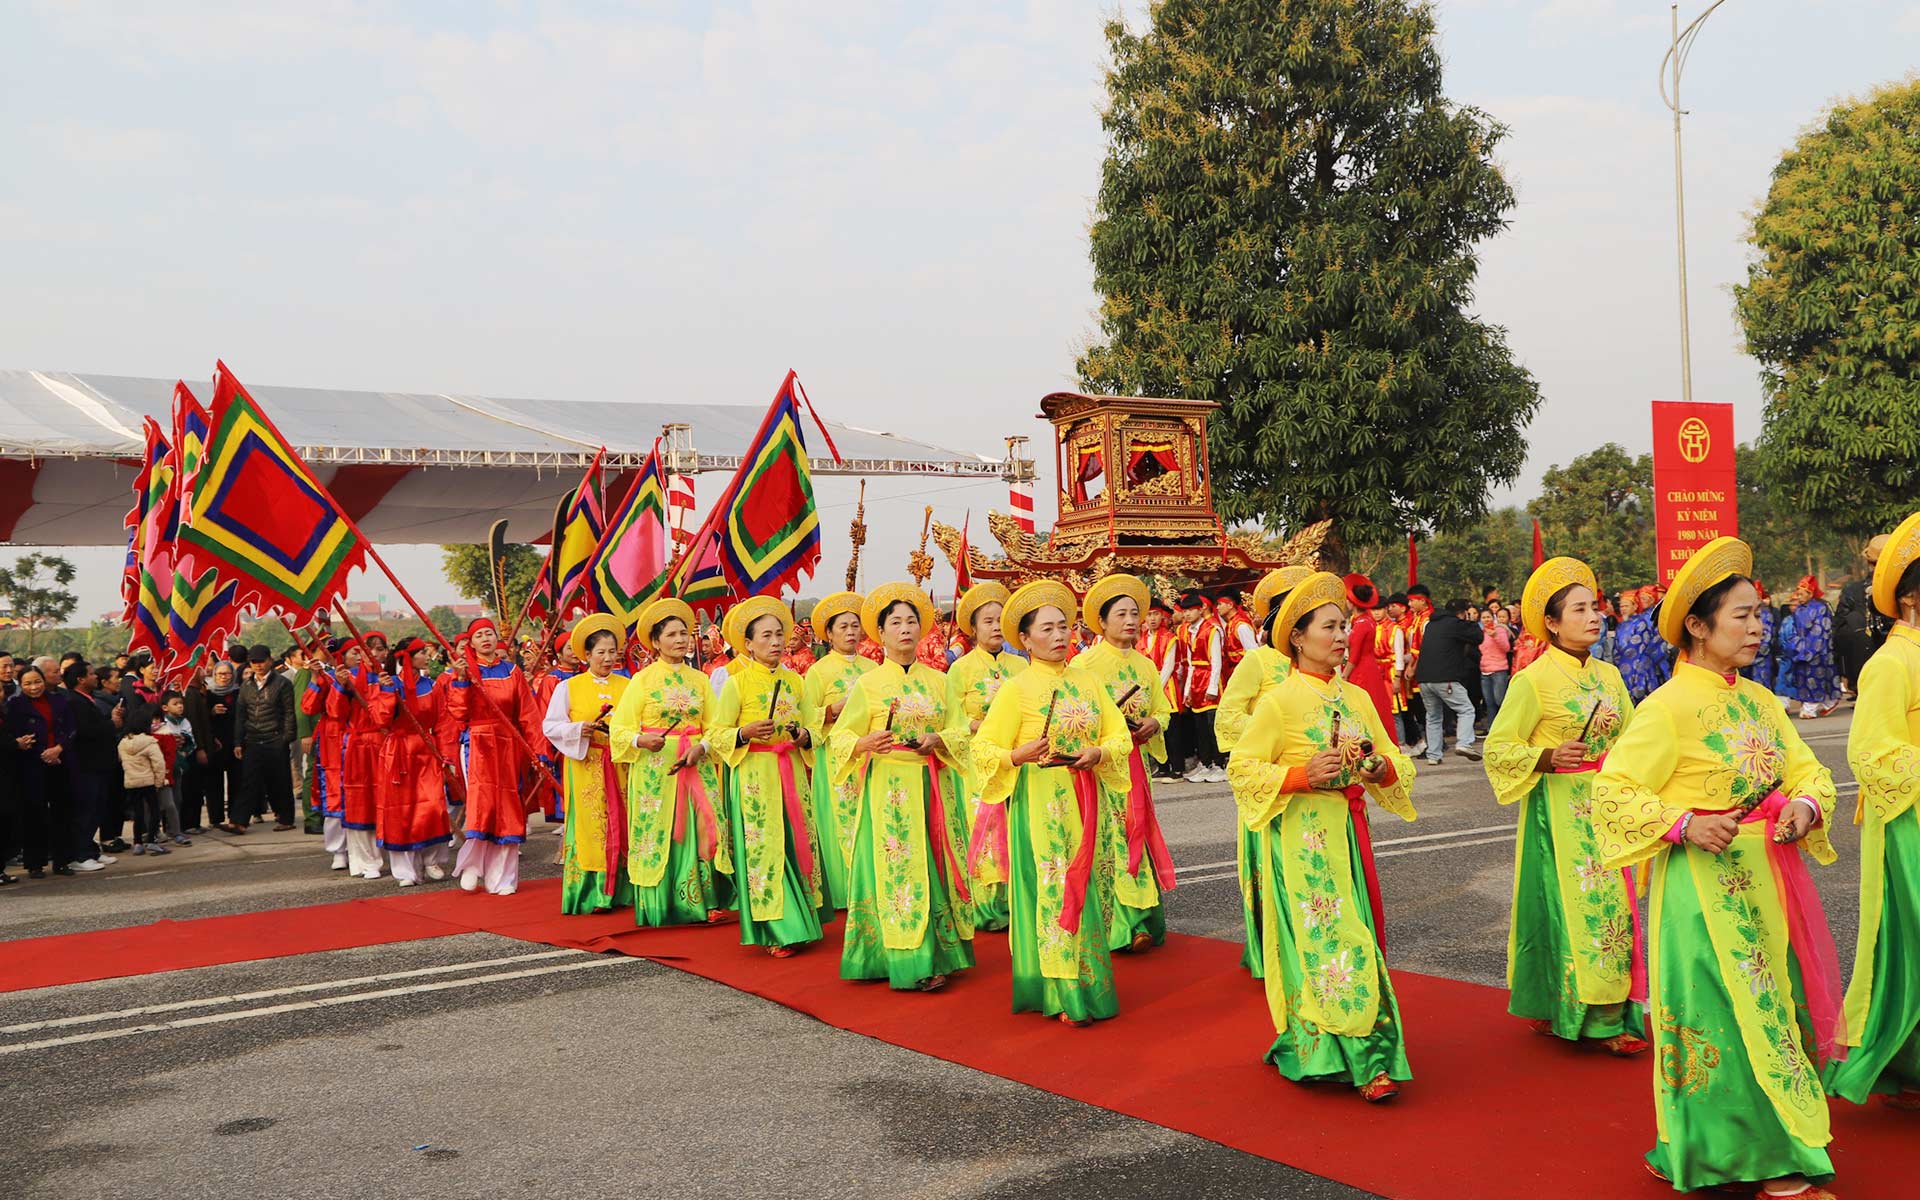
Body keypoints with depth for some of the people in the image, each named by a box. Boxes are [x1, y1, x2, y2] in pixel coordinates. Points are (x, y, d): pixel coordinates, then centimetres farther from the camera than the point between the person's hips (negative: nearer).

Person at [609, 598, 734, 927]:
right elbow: (619, 729, -3)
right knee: (659, 832, -2)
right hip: (655, 768, -2)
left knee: (702, 827, -5)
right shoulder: (642, 680, 1)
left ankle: (705, 901, 1)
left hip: (697, 766, 3)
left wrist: (701, 748, -13)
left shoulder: (700, 680, 10)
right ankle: (660, 907, 7)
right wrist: (642, 741, -22)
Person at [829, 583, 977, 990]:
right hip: (888, 787, -3)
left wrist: (937, 739, -11)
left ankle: (940, 952, 8)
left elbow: (960, 732, 9)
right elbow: (842, 738, 0)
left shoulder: (938, 681, 11)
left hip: (934, 787, 3)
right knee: (897, 868, -7)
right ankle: (908, 961, -4)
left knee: (935, 864, 2)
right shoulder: (868, 683, 3)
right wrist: (867, 743, -21)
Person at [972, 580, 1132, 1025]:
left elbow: (1120, 737, 9)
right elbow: (983, 749, -6)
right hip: (1040, 800, -5)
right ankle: (1061, 992, 2)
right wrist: (1019, 755, -24)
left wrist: (1098, 753, -10)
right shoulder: (1016, 688, -3)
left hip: (1087, 800, 5)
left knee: (1090, 885, 8)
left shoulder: (1087, 683, 10)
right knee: (1050, 887, -5)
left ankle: (1089, 980, 20)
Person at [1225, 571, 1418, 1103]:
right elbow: (1241, 768, -7)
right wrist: (1302, 775, -19)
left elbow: (1397, 764, 15)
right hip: (1301, 836, -6)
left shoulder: (1358, 698, 11)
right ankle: (1365, 1059, -3)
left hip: (1348, 833, 6)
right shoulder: (1279, 701, -6)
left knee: (1355, 932, 4)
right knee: (1321, 936, -9)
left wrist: (1379, 767, -8)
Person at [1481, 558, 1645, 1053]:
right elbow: (1498, 748, -9)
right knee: (1564, 902, -4)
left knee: (1611, 902, 6)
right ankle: (1553, 1009, 9)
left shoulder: (1608, 675, 9)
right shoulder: (1533, 680, -9)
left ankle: (1611, 1015, 15)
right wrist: (1548, 757, -22)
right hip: (1558, 809, -6)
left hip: (1606, 806, 6)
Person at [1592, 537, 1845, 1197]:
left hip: (1766, 881, 7)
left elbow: (1809, 772, 11)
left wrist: (1804, 807, -11)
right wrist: (1685, 823, -23)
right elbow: (1611, 791, -15)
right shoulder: (1666, 708, -13)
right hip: (1704, 887, -7)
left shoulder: (1760, 701, 8)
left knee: (1775, 1006, 13)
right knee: (1728, 1012, -2)